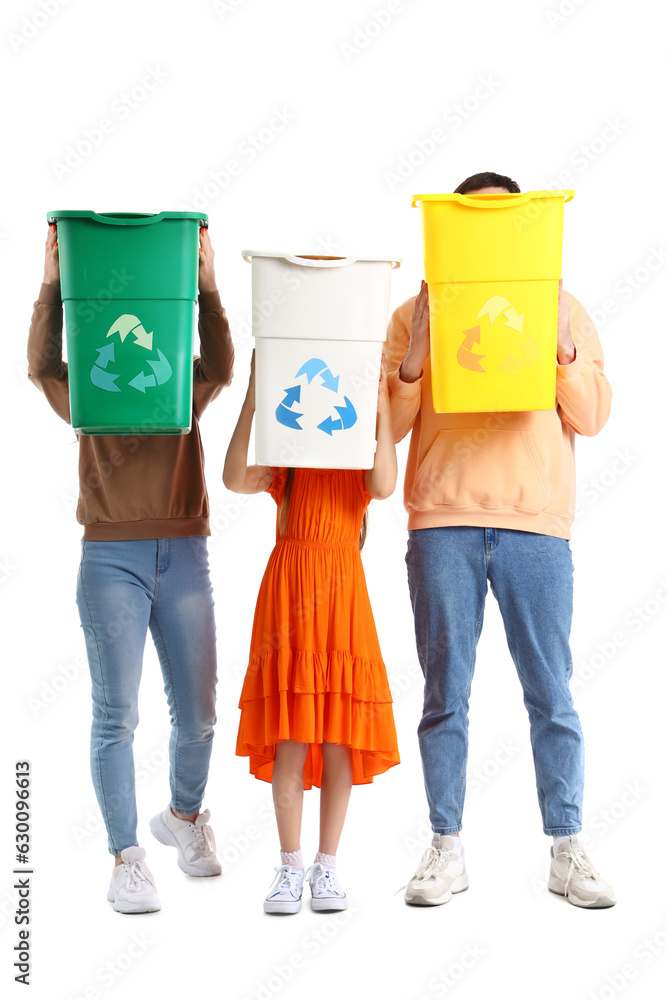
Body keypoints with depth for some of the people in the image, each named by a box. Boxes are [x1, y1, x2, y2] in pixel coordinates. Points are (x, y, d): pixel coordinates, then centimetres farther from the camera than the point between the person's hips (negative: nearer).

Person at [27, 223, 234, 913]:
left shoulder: (185, 392, 11)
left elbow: (220, 369, -9)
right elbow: (43, 366, -10)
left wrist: (206, 287, -19)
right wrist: (52, 285, -19)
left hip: (184, 557, 2)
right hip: (111, 559, -2)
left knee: (197, 712, 6)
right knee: (116, 713, -5)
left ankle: (185, 816, 33)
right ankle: (126, 858, 1)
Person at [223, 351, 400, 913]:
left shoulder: (361, 456, 11)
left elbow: (384, 486, -12)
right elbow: (236, 479, -10)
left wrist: (381, 408, -10)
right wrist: (252, 399, -12)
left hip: (342, 591, 1)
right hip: (288, 583, 0)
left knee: (338, 735, 0)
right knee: (290, 735, -3)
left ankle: (327, 867, 9)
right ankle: (290, 867, 5)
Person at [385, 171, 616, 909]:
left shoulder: (558, 306, 15)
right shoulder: (417, 312, 13)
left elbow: (592, 417, 9)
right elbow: (387, 425, 8)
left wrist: (563, 348, -6)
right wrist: (415, 355, -7)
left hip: (537, 522, 0)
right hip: (442, 521, 0)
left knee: (551, 693, 1)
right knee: (445, 693, 1)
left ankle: (566, 851, 9)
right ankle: (446, 849, 10)